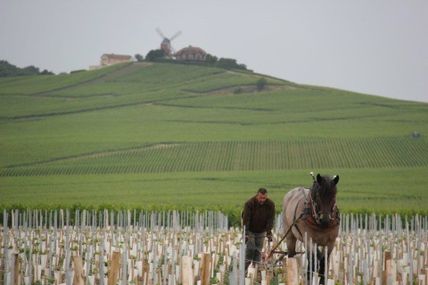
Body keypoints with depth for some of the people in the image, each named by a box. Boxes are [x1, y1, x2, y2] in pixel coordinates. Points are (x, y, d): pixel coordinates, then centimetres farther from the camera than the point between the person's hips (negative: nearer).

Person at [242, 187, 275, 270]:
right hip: (250, 230, -3)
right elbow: (246, 218, -24)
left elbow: (270, 219, -12)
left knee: (258, 250, 1)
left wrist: (269, 233, -20)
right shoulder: (249, 203, -22)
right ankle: (244, 268, -7)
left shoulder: (270, 204, -14)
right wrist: (246, 233, -30)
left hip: (261, 231, 3)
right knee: (250, 248, -12)